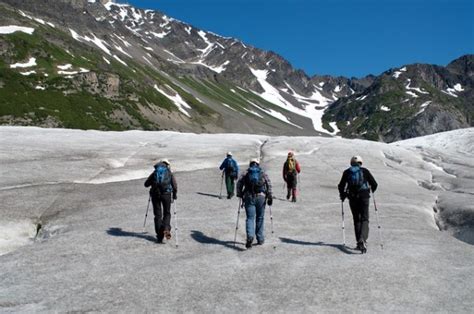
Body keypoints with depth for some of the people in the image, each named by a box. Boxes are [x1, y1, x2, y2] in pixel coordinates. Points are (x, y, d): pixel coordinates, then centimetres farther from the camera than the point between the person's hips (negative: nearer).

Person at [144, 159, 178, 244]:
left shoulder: (155, 172, 17)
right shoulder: (170, 173, 13)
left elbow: (146, 184, 14)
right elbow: (175, 186, 0)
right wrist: (174, 195, 14)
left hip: (155, 194, 1)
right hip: (166, 194, -1)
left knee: (157, 215, 9)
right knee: (167, 213, 13)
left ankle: (159, 236, 7)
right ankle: (166, 229, -13)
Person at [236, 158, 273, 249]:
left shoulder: (246, 173, 11)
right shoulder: (263, 173, 12)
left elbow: (239, 183, -1)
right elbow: (269, 184, 1)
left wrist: (240, 195, 2)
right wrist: (270, 197, -1)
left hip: (249, 197, -1)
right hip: (261, 197, 1)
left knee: (250, 218, -2)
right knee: (259, 218, 12)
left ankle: (250, 236, -24)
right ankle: (260, 239, 18)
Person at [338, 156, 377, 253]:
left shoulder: (347, 172, 7)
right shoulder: (365, 171, 5)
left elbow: (341, 186, 4)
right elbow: (374, 184, 5)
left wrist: (342, 196, 20)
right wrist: (372, 191, 26)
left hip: (352, 198, 2)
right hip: (364, 197, -1)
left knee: (356, 220, 14)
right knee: (364, 219, 0)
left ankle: (359, 242, 11)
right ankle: (362, 239, -23)